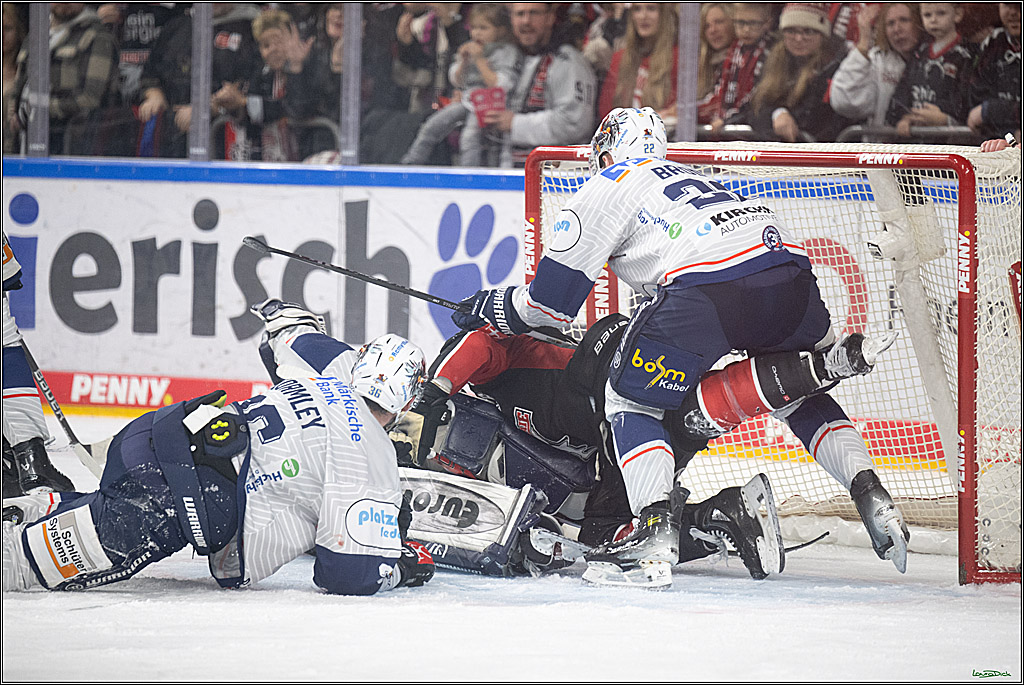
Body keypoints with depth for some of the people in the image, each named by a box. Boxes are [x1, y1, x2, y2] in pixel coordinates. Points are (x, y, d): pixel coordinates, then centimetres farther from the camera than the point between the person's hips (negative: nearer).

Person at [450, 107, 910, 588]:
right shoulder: (689, 179, 39)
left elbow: (552, 300, 17)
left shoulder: (605, 189, 19)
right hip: (791, 274, 7)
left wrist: (492, 307, 34)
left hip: (713, 286, -7)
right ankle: (872, 499, 17)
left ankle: (657, 535, -6)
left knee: (630, 394, 10)